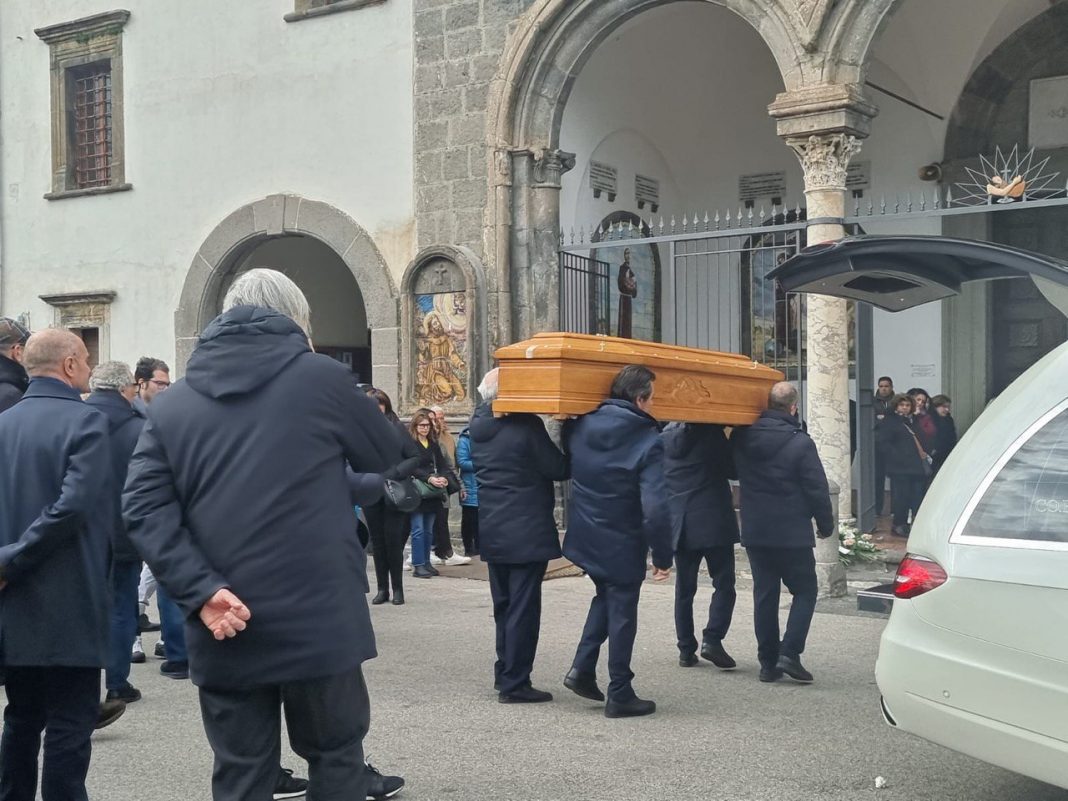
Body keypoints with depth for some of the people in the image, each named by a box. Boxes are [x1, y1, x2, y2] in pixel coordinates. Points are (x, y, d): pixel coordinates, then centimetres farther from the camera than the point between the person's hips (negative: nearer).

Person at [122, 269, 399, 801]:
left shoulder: (173, 402, 8)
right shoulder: (321, 377, -1)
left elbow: (143, 506, -3)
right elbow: (386, 456, 12)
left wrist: (201, 591, -10)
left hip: (222, 630, 3)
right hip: (317, 618, -3)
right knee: (335, 758, 14)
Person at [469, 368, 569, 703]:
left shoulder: (478, 426, 4)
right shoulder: (526, 425, -15)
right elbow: (558, 469, -12)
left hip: (492, 530, 7)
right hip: (526, 531, -7)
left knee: (504, 605, 17)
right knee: (523, 607, -1)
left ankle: (505, 673, 25)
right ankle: (515, 683, 1)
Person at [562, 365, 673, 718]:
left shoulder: (581, 427, -4)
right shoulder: (648, 441, -19)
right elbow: (655, 508, -22)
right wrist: (663, 556, -14)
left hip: (585, 538, 5)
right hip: (622, 544, -5)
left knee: (606, 597, 26)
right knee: (622, 613, 7)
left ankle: (582, 668, 17)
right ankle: (620, 695, 14)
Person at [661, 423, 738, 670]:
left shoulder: (664, 438, 5)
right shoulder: (712, 434, -9)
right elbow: (733, 470, -1)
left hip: (679, 525, 4)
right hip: (713, 522, -4)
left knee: (684, 589, 10)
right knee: (724, 584, 3)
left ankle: (686, 650, 12)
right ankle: (712, 639, -12)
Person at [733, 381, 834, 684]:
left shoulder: (742, 438, 1)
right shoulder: (800, 443, -14)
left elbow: (736, 473, 18)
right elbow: (817, 490, -9)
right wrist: (826, 525, 3)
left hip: (754, 531, 5)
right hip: (792, 534, -5)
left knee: (764, 594, 11)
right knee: (805, 591, 8)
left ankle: (768, 662, 12)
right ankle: (789, 653, -6)